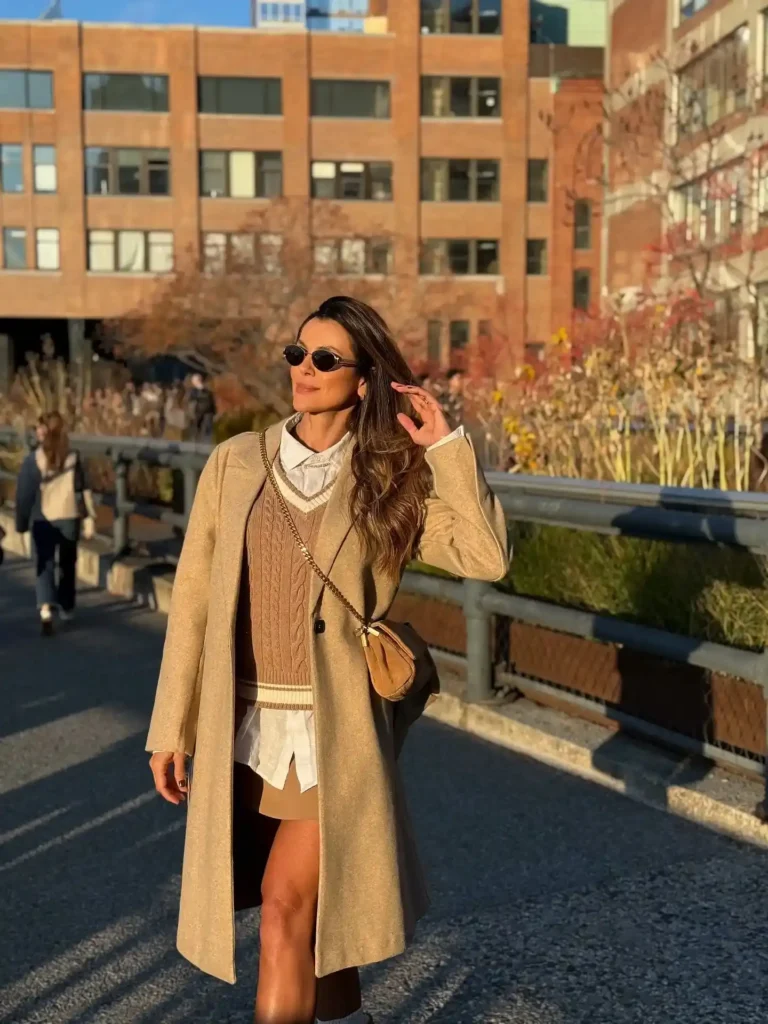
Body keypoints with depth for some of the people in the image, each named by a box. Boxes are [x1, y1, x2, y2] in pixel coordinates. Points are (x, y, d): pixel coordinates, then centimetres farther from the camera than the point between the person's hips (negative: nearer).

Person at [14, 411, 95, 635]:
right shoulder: (73, 457, -2)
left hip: (43, 520, -2)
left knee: (45, 566, 0)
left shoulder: (32, 460, -8)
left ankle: (46, 608, -19)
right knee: (67, 564, 18)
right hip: (69, 518, 2)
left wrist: (22, 524, 1)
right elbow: (82, 490, -3)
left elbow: (24, 495, -5)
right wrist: (88, 517, 0)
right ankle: (66, 608, 28)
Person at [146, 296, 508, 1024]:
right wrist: (173, 726, 3)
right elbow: (193, 598, 3)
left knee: (288, 911, -4)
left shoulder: (390, 481, -2)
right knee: (304, 909, 18)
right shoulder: (236, 463, 1)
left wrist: (445, 446, -13)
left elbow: (486, 556, -14)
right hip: (244, 727, 3)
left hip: (334, 730, -3)